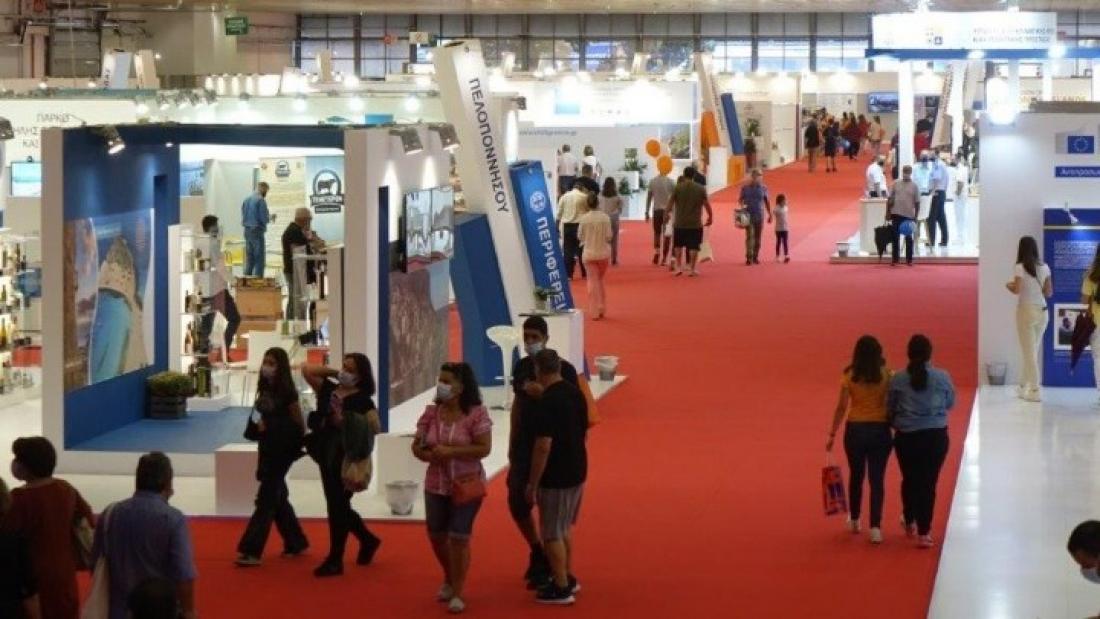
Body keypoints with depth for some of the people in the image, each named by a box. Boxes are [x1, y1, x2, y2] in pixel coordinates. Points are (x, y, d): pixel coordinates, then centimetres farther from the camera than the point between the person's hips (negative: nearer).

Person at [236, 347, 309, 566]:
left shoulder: (287, 392, -14)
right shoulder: (264, 389, 7)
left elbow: (299, 424, -8)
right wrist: (260, 425, -2)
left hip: (282, 450, -8)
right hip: (267, 448, 8)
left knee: (266, 498, -8)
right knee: (278, 497, 13)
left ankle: (252, 550, -9)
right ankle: (296, 543, 26)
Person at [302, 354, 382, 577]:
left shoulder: (362, 400, -9)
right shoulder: (328, 389, 8)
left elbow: (376, 426, -20)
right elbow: (307, 370, 7)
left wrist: (347, 422, -25)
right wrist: (333, 373, 4)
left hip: (346, 458, -7)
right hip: (326, 455, 7)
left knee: (337, 507, -2)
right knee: (337, 506, 16)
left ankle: (335, 560, 7)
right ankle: (368, 540, 36)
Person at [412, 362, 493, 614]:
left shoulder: (476, 414, -13)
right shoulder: (431, 412, 0)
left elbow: (484, 449, -17)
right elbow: (417, 446, 4)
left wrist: (450, 451, -24)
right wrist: (426, 454, -19)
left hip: (466, 485, -5)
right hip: (436, 485, 5)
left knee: (459, 538, -4)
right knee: (436, 536, 14)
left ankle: (457, 593, 8)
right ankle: (449, 579, 40)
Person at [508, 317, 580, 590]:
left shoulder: (563, 369, -10)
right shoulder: (521, 367, 6)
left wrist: (543, 394, -25)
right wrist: (512, 444, 13)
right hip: (524, 447, 5)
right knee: (517, 502, 4)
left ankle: (543, 566, 12)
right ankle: (537, 550, 27)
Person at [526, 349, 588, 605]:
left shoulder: (547, 402, -22)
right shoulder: (576, 394, 4)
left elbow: (543, 447, -24)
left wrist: (532, 483, -16)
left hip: (555, 477, -8)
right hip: (577, 472, 8)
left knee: (553, 534, 2)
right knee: (565, 529, 22)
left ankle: (561, 589, 7)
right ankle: (567, 578, 32)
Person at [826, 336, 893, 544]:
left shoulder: (850, 377, -6)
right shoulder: (886, 376, -6)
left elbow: (842, 408, -5)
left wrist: (832, 434, 2)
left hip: (855, 430, 1)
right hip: (880, 430, -1)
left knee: (856, 476, 19)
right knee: (877, 480, 1)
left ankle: (854, 521, 33)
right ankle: (875, 526, -8)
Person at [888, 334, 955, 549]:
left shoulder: (897, 380, -7)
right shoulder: (942, 377, -7)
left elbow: (890, 408, 2)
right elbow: (950, 403, 7)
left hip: (906, 437, 1)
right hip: (935, 436, -1)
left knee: (909, 480, 19)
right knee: (929, 483, 4)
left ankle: (910, 522, 39)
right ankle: (924, 532, 1)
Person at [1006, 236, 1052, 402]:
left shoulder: (1020, 267, -10)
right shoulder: (1045, 267, 5)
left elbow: (1017, 290, -18)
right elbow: (1049, 293, 5)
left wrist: (1008, 285, 3)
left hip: (1026, 311, -5)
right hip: (1042, 312, 5)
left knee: (1029, 353, 0)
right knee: (1032, 351, 16)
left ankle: (1034, 391, -3)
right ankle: (1024, 387, 26)